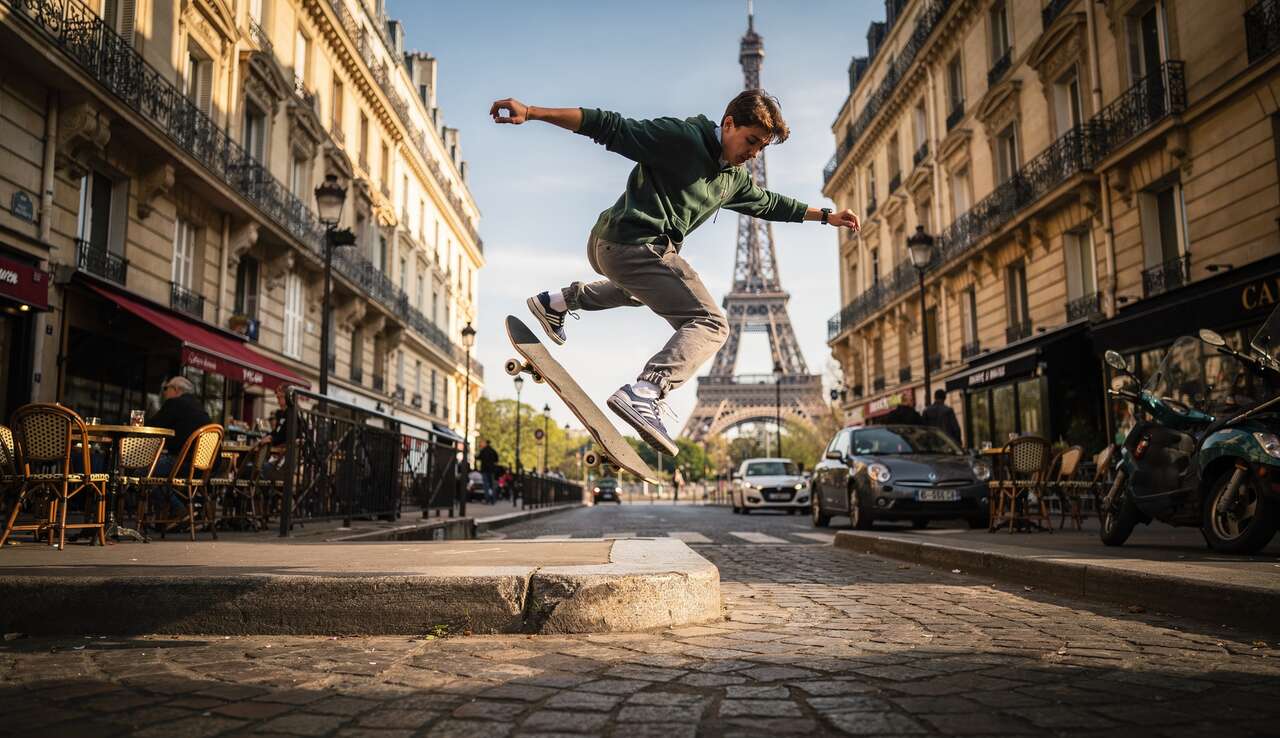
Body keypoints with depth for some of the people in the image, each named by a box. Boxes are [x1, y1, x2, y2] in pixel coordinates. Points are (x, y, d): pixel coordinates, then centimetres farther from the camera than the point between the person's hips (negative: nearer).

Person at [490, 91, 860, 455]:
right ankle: (645, 393, -39)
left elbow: (768, 203, 33)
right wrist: (531, 112, -20)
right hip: (636, 245, -10)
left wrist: (826, 215, 36)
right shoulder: (681, 137, -12)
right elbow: (610, 127, -16)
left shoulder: (735, 177, 15)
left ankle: (557, 302, 42)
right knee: (709, 323, -17)